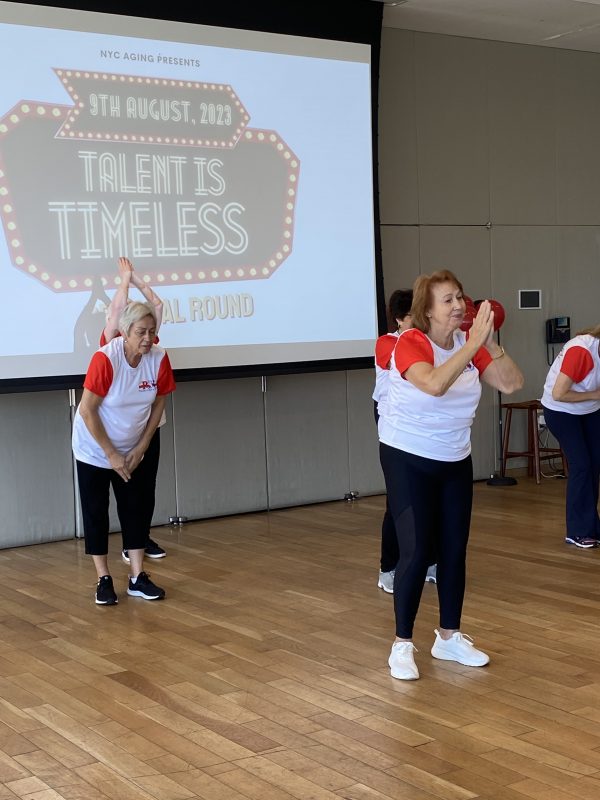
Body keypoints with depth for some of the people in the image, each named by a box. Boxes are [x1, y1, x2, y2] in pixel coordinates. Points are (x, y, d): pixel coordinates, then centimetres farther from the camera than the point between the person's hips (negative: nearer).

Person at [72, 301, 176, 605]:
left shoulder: (159, 358, -16)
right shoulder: (105, 358, -27)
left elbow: (158, 404, -3)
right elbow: (87, 410, -22)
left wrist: (140, 448, -4)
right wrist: (111, 454, -18)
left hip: (132, 451, 4)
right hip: (94, 450, -4)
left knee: (135, 510, 4)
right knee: (96, 513, 1)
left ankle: (137, 578, 11)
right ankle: (104, 580, 10)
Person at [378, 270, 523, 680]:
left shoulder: (469, 342, -3)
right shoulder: (410, 343, -20)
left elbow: (512, 383, -12)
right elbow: (435, 384, -40)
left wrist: (490, 342, -24)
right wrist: (474, 342, -40)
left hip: (456, 461, 6)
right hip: (408, 459, -6)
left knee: (454, 550, 8)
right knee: (416, 551, -8)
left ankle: (449, 637, 22)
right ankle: (402, 645, 5)